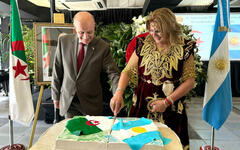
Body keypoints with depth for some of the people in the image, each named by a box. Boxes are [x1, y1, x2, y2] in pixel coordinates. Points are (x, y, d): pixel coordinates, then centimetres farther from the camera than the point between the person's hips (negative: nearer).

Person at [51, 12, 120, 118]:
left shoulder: (103, 47, -11)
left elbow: (113, 73, -13)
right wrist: (56, 95, 6)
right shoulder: (63, 41, -4)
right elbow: (57, 70, 2)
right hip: (68, 101, 2)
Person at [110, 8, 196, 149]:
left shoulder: (184, 46, -6)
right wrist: (119, 92, -15)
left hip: (171, 109, -1)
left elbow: (190, 80, -6)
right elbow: (128, 70, 1)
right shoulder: (143, 43, -1)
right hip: (142, 106, 2)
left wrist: (167, 102, -13)